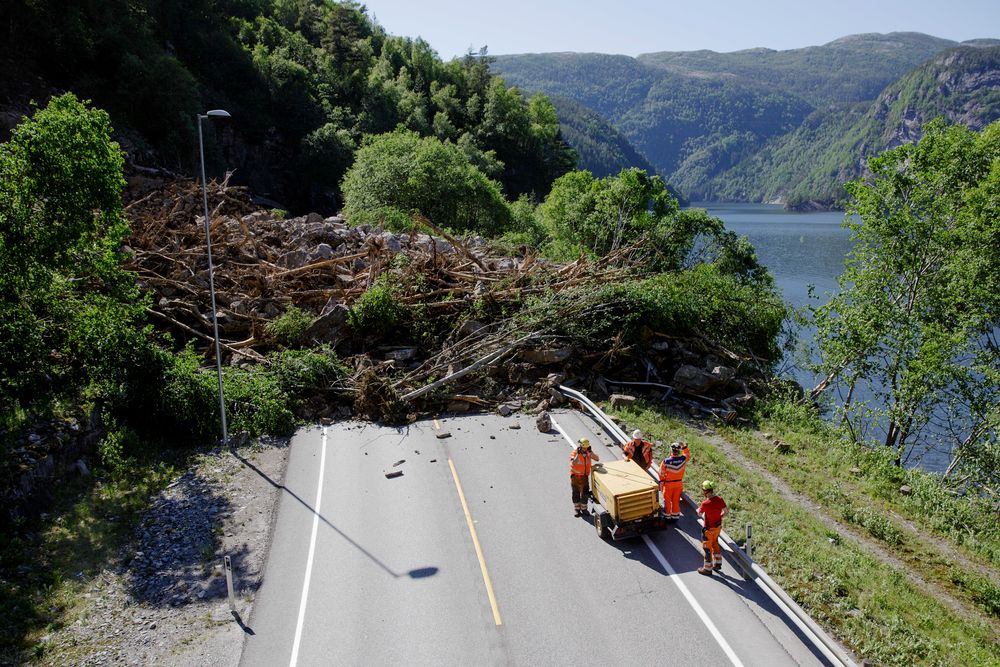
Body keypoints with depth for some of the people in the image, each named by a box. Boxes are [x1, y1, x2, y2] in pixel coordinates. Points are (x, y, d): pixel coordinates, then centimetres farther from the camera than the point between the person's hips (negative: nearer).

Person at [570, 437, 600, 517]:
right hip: (575, 476, -3)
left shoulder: (588, 453, -3)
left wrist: (590, 451, -18)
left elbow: (597, 459, -9)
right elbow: (574, 463, -33)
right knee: (576, 494, 5)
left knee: (585, 493, 9)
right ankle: (577, 510, 16)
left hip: (585, 476, 3)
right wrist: (578, 453, -33)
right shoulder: (574, 453, -17)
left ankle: (584, 509, 24)